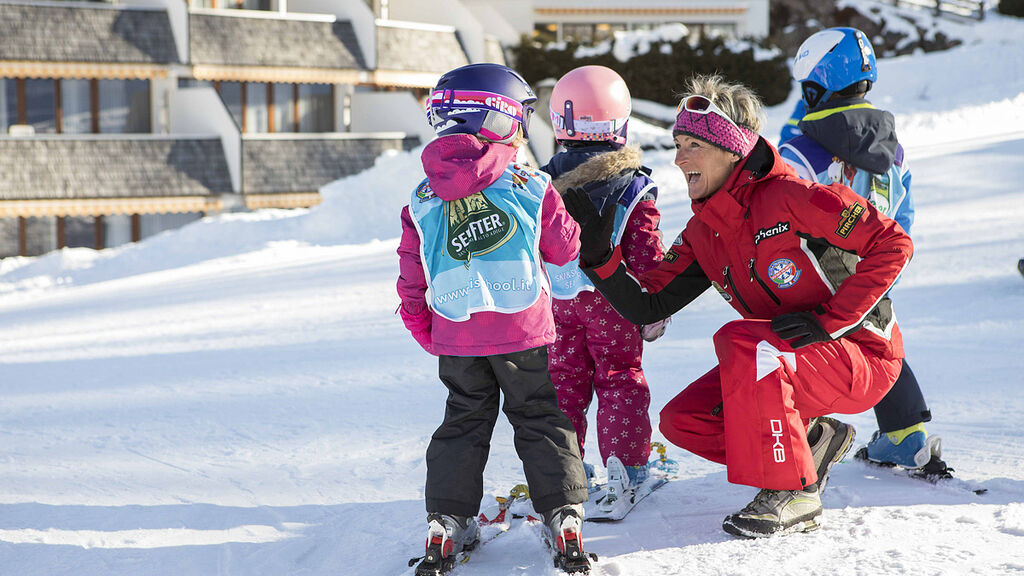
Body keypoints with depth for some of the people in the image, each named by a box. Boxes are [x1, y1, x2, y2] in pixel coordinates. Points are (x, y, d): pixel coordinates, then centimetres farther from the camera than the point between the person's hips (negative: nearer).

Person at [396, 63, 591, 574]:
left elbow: (411, 276, 5)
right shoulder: (531, 187, -9)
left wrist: (423, 328, 19)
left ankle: (446, 523, 10)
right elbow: (566, 248, 1)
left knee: (463, 422, 15)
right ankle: (564, 517, 3)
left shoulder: (421, 201, 1)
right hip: (523, 330, -2)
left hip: (455, 336, 3)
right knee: (540, 419, 9)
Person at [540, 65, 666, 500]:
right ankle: (626, 463, 6)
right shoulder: (633, 186, -11)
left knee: (564, 378, 12)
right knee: (620, 378, 8)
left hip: (557, 301, 3)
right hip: (610, 301, -3)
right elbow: (646, 255, -11)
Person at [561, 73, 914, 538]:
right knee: (681, 420, -5)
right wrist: (598, 254, -14)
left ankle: (793, 493, -22)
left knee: (738, 341, -32)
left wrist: (828, 321, -24)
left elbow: (892, 244, -21)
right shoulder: (702, 233, 4)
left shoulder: (791, 198, -19)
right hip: (791, 364, 8)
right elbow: (646, 307, 1)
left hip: (862, 357, -8)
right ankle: (812, 441, 7)